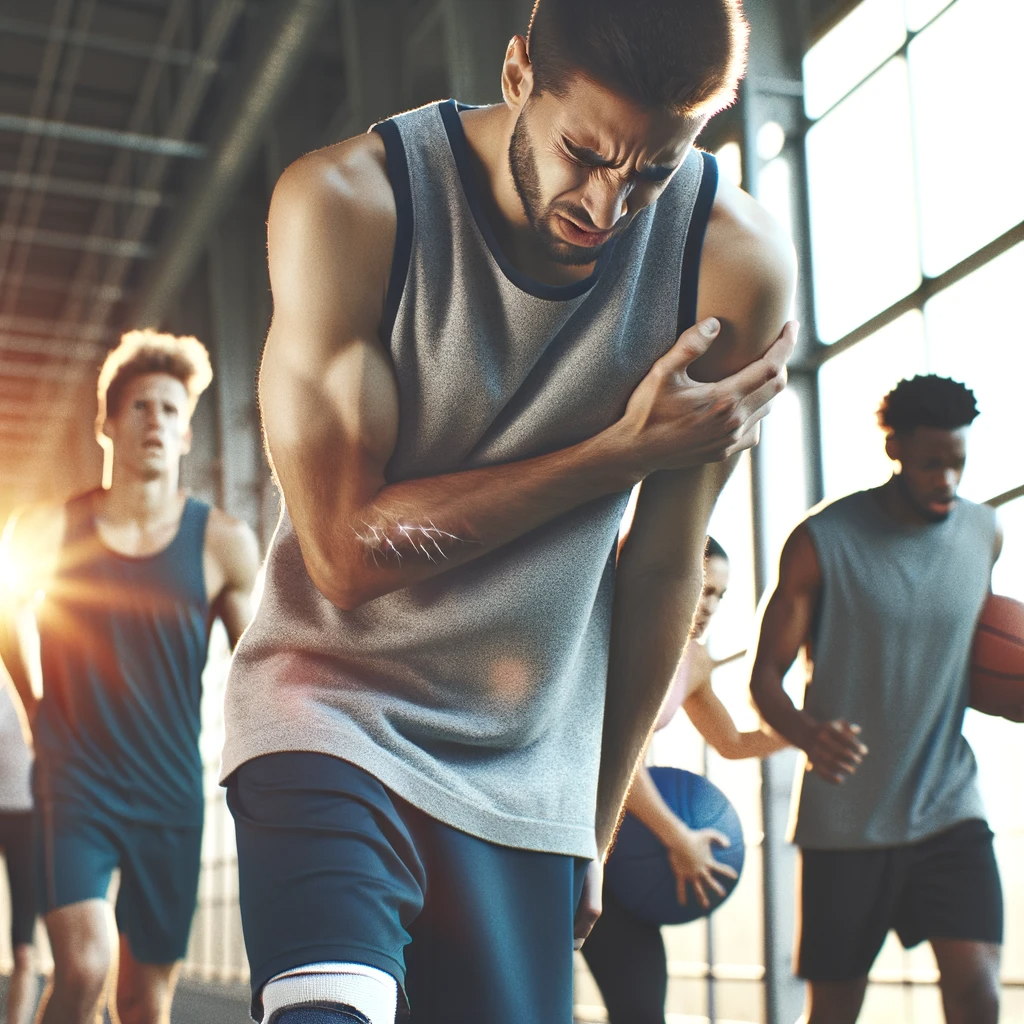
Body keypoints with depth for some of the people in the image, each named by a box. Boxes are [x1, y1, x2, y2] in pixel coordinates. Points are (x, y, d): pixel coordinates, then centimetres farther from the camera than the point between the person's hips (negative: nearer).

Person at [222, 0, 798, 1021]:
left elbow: (664, 566, 1)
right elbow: (348, 548, -17)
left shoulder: (738, 263, -9)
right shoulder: (345, 202, -15)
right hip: (334, 703, -3)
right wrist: (623, 449, -16)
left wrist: (597, 820, 10)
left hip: (527, 770, 3)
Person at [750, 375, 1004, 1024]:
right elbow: (766, 675, -7)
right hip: (845, 818, -2)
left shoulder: (984, 533, 5)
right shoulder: (824, 542, -8)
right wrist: (806, 733, -29)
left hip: (948, 806, 2)